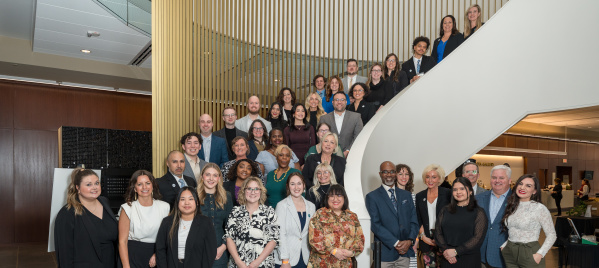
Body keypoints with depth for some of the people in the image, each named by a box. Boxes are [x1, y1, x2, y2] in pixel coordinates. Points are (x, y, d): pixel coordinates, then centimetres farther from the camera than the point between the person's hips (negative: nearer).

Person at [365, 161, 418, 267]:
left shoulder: (406, 195, 13)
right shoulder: (372, 197, -2)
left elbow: (414, 221, 9)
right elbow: (376, 225, -9)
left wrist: (410, 240, -7)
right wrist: (396, 243, -14)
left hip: (405, 251, 4)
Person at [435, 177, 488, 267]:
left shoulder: (478, 212, -1)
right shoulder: (445, 211, 8)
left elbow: (478, 238, -9)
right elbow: (438, 233, 4)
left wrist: (456, 251, -15)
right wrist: (445, 250, -13)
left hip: (469, 260, -2)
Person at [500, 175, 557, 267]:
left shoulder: (539, 208, -9)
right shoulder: (511, 206, 6)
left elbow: (551, 235, -7)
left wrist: (540, 254, -14)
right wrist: (503, 246, 5)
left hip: (529, 253, -4)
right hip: (509, 252, 5)